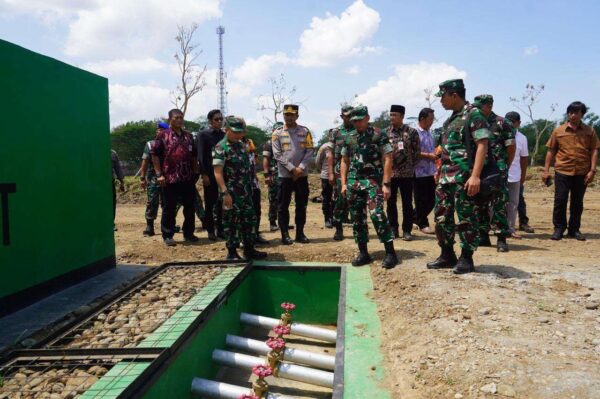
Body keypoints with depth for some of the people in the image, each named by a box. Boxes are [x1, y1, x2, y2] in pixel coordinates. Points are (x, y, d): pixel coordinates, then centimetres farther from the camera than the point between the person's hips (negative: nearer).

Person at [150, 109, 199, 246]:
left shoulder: (188, 136, 14)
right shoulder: (162, 135, -1)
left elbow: (194, 155, 20)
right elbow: (155, 155, -4)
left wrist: (196, 172, 15)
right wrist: (159, 174, -10)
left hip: (188, 178, 5)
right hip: (170, 178, -5)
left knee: (190, 207, 9)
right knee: (169, 208, 3)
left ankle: (188, 233, 23)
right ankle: (168, 236, 13)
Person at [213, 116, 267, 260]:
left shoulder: (242, 145, 12)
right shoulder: (221, 148, -12)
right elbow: (217, 172, -18)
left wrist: (250, 187, 17)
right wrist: (225, 193, -24)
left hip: (246, 192, 8)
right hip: (232, 193, -8)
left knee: (249, 220, 12)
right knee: (232, 223, 1)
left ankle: (249, 250, 23)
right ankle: (232, 253, 11)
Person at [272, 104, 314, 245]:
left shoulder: (305, 131, 5)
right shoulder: (277, 133, 2)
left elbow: (309, 152, 0)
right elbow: (277, 154, -5)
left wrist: (300, 168, -12)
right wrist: (292, 168, -14)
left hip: (302, 175, 2)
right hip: (285, 175, -1)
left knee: (301, 205, 8)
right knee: (283, 206, 2)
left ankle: (300, 233, 18)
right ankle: (285, 234, 10)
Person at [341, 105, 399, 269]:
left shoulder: (379, 135, -2)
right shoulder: (349, 138, 12)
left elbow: (387, 159, -6)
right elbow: (344, 161, 17)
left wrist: (386, 184, -13)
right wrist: (344, 183, 8)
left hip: (373, 181, -5)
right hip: (353, 182, 5)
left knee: (376, 214, -17)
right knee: (357, 218, 6)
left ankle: (390, 253, -8)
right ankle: (363, 253, 15)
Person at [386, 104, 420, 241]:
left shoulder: (411, 132, -2)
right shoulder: (385, 132, 5)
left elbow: (417, 151, 1)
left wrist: (410, 165, -2)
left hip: (406, 173, -2)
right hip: (389, 172, 2)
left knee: (407, 203, 3)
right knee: (391, 202, 7)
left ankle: (407, 230, 12)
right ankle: (393, 229, 18)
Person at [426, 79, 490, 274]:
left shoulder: (473, 114, -9)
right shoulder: (450, 119, 17)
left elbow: (482, 146, -16)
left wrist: (475, 176, -24)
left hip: (464, 177, -9)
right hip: (445, 177, 9)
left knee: (465, 218, 0)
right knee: (442, 216, 10)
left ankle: (466, 258, 10)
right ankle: (447, 255, 21)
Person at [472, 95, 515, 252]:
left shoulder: (502, 123, -4)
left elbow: (511, 147, -2)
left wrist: (504, 167, 0)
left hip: (497, 172, -6)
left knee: (499, 206, -5)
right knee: (480, 204, 9)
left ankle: (502, 238, 1)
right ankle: (483, 236, 19)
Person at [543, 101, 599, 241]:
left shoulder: (589, 131, 5)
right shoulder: (558, 131, 4)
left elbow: (594, 151, 2)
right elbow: (551, 151, 6)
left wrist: (592, 170, -7)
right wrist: (546, 170, 1)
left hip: (582, 173, 1)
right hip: (562, 171, -1)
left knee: (577, 202, 9)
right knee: (560, 201, 0)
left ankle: (574, 229, 20)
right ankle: (558, 228, 12)